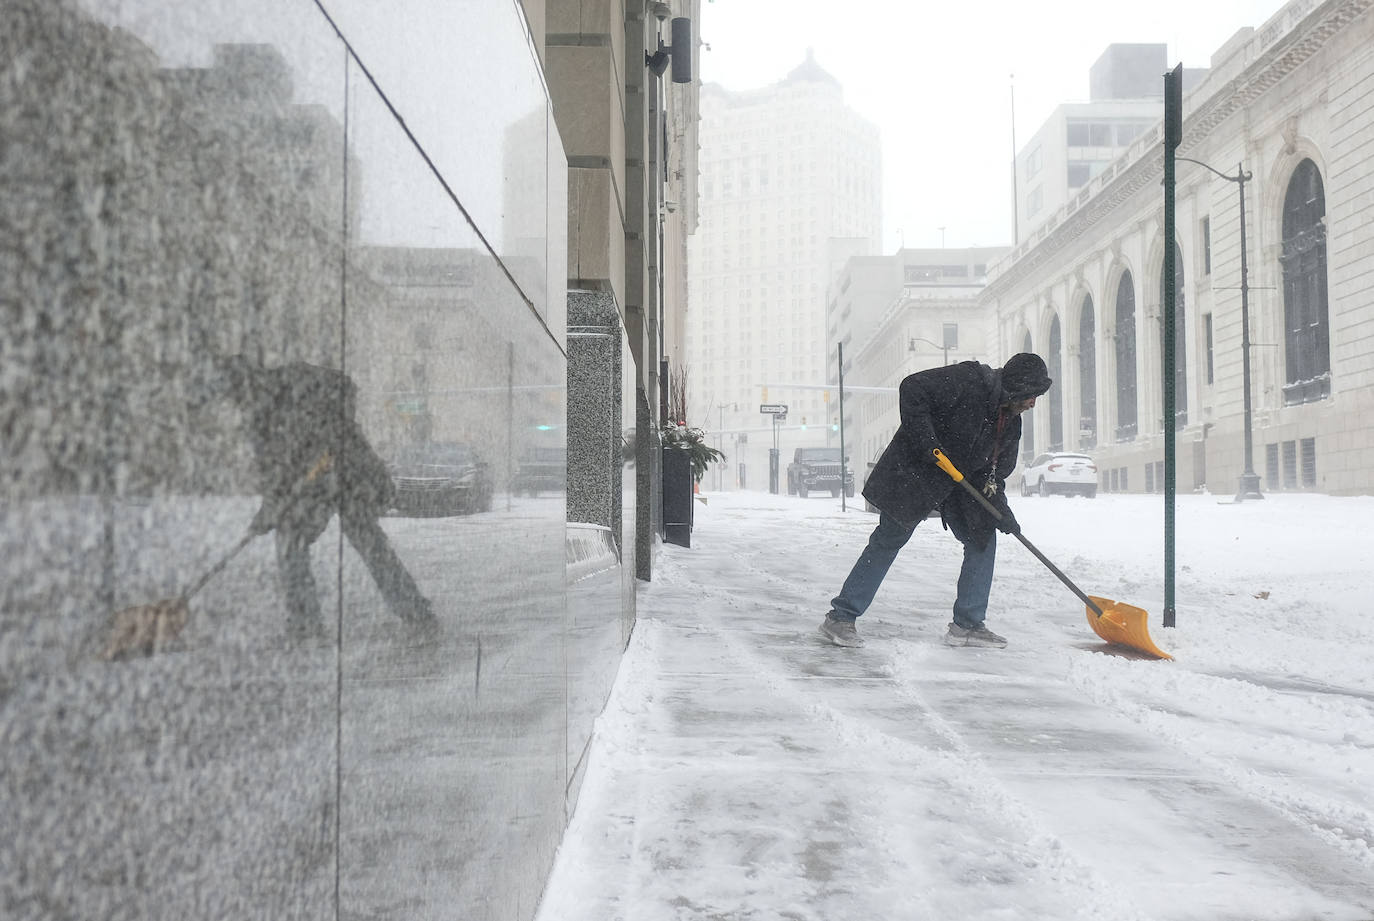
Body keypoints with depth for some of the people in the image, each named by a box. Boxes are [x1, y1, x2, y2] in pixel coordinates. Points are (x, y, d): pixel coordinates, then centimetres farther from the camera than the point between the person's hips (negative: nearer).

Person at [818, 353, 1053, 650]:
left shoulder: (1010, 423, 5)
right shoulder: (967, 380, -19)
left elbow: (994, 472, 8)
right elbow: (912, 389, -24)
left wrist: (1002, 510, -8)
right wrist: (927, 442, -29)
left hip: (960, 485, 8)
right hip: (914, 473, -8)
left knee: (984, 538, 1)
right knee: (888, 540, -7)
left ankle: (967, 624, 9)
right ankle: (840, 617, 0)